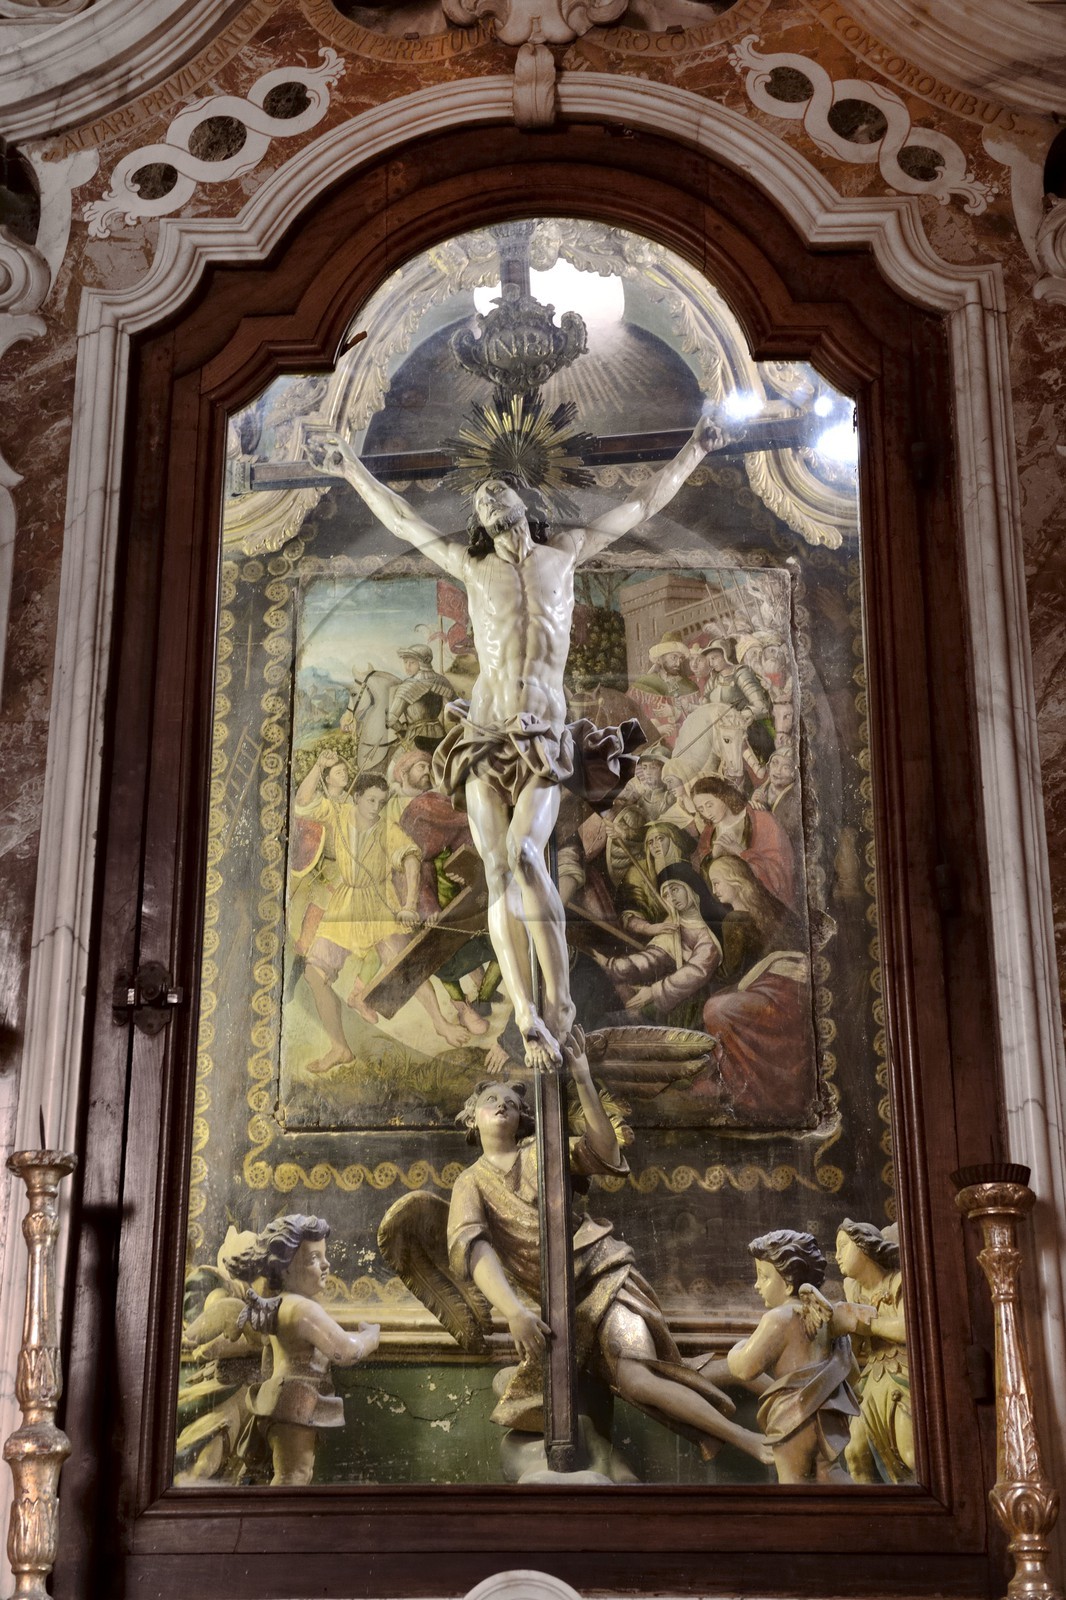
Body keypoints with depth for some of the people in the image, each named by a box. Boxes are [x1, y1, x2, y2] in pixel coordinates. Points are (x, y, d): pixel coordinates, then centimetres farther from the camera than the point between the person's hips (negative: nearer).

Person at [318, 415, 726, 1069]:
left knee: (524, 852, -24)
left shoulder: (564, 550, 16)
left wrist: (692, 453, 20)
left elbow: (642, 505, 20)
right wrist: (355, 470, 34)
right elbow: (403, 519, 27)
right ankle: (530, 1020, -15)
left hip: (545, 736, -2)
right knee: (498, 869, -11)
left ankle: (559, 1000, -18)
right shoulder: (473, 565, 17)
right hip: (485, 733, 2)